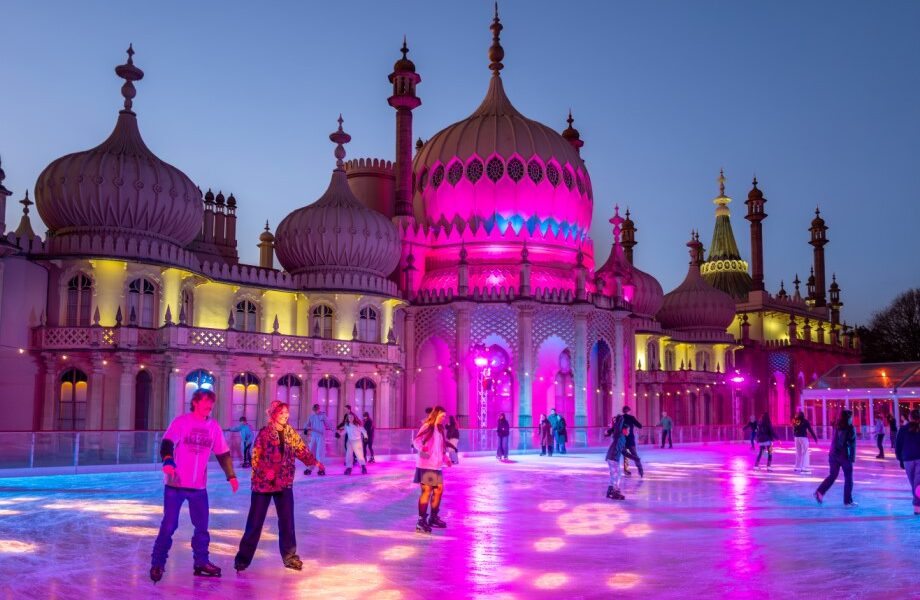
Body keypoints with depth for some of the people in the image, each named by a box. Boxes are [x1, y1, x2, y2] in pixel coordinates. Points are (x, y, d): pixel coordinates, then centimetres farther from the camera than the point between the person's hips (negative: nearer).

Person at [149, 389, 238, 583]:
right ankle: (157, 564, 13)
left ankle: (201, 562, 26)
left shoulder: (213, 426, 4)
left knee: (202, 526, 11)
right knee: (169, 525, -1)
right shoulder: (181, 421, -8)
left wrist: (231, 476, 8)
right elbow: (167, 443, -20)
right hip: (176, 484, -4)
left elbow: (223, 453, 11)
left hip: (199, 486, 4)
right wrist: (168, 461, -39)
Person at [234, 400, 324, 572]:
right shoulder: (265, 432, -8)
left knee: (287, 520, 8)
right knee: (255, 521, 3)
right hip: (263, 482, -4)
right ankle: (243, 557, 14)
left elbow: (302, 450, 1)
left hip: (284, 483, 4)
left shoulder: (291, 433, 4)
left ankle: (290, 556, 21)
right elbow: (256, 456, -9)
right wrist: (265, 471, -22)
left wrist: (315, 462, -15)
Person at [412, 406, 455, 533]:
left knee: (439, 489, 13)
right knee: (427, 491, -10)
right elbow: (416, 440, -19)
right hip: (426, 465, -9)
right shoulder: (427, 427, -10)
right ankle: (421, 521, -5)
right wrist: (422, 448, -37)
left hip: (437, 465, 9)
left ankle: (433, 518, 28)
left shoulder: (440, 429, 15)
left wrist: (446, 459, 14)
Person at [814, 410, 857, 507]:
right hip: (845, 455, -5)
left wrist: (833, 453, 16)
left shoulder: (837, 427, 7)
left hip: (833, 454, 5)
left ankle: (820, 492, 0)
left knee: (832, 475, 15)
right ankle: (848, 501, 7)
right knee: (848, 478, 5)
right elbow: (852, 444, -10)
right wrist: (852, 457, -3)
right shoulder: (851, 428, -9)